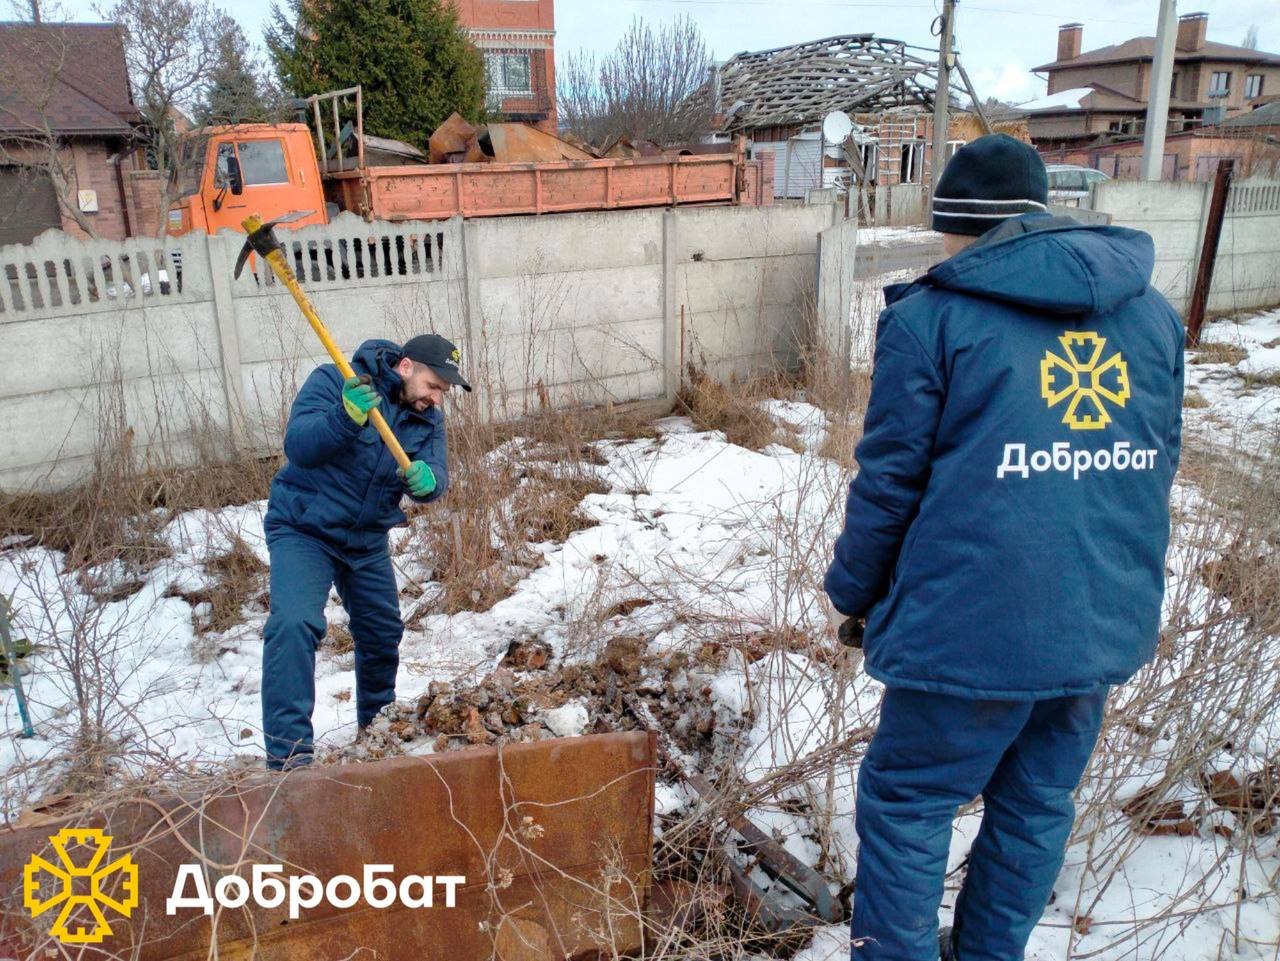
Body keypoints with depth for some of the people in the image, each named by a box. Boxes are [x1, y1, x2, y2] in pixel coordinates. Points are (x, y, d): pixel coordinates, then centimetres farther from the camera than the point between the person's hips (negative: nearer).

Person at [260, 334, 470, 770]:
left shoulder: (428, 418, -2)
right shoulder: (332, 381, -17)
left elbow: (435, 478, -13)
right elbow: (297, 446, -28)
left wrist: (425, 481, -37)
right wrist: (347, 417, -45)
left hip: (367, 539, 6)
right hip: (302, 528, -5)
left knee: (383, 634, 14)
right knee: (294, 624, -24)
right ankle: (287, 750, -18)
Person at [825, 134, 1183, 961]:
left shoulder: (932, 316, -7)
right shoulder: (1153, 311, 10)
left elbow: (889, 481, -7)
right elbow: (1157, 468, 16)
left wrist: (853, 592, 7)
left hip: (972, 626, -6)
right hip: (1107, 623, 7)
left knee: (906, 807, 10)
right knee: (1038, 808, 21)